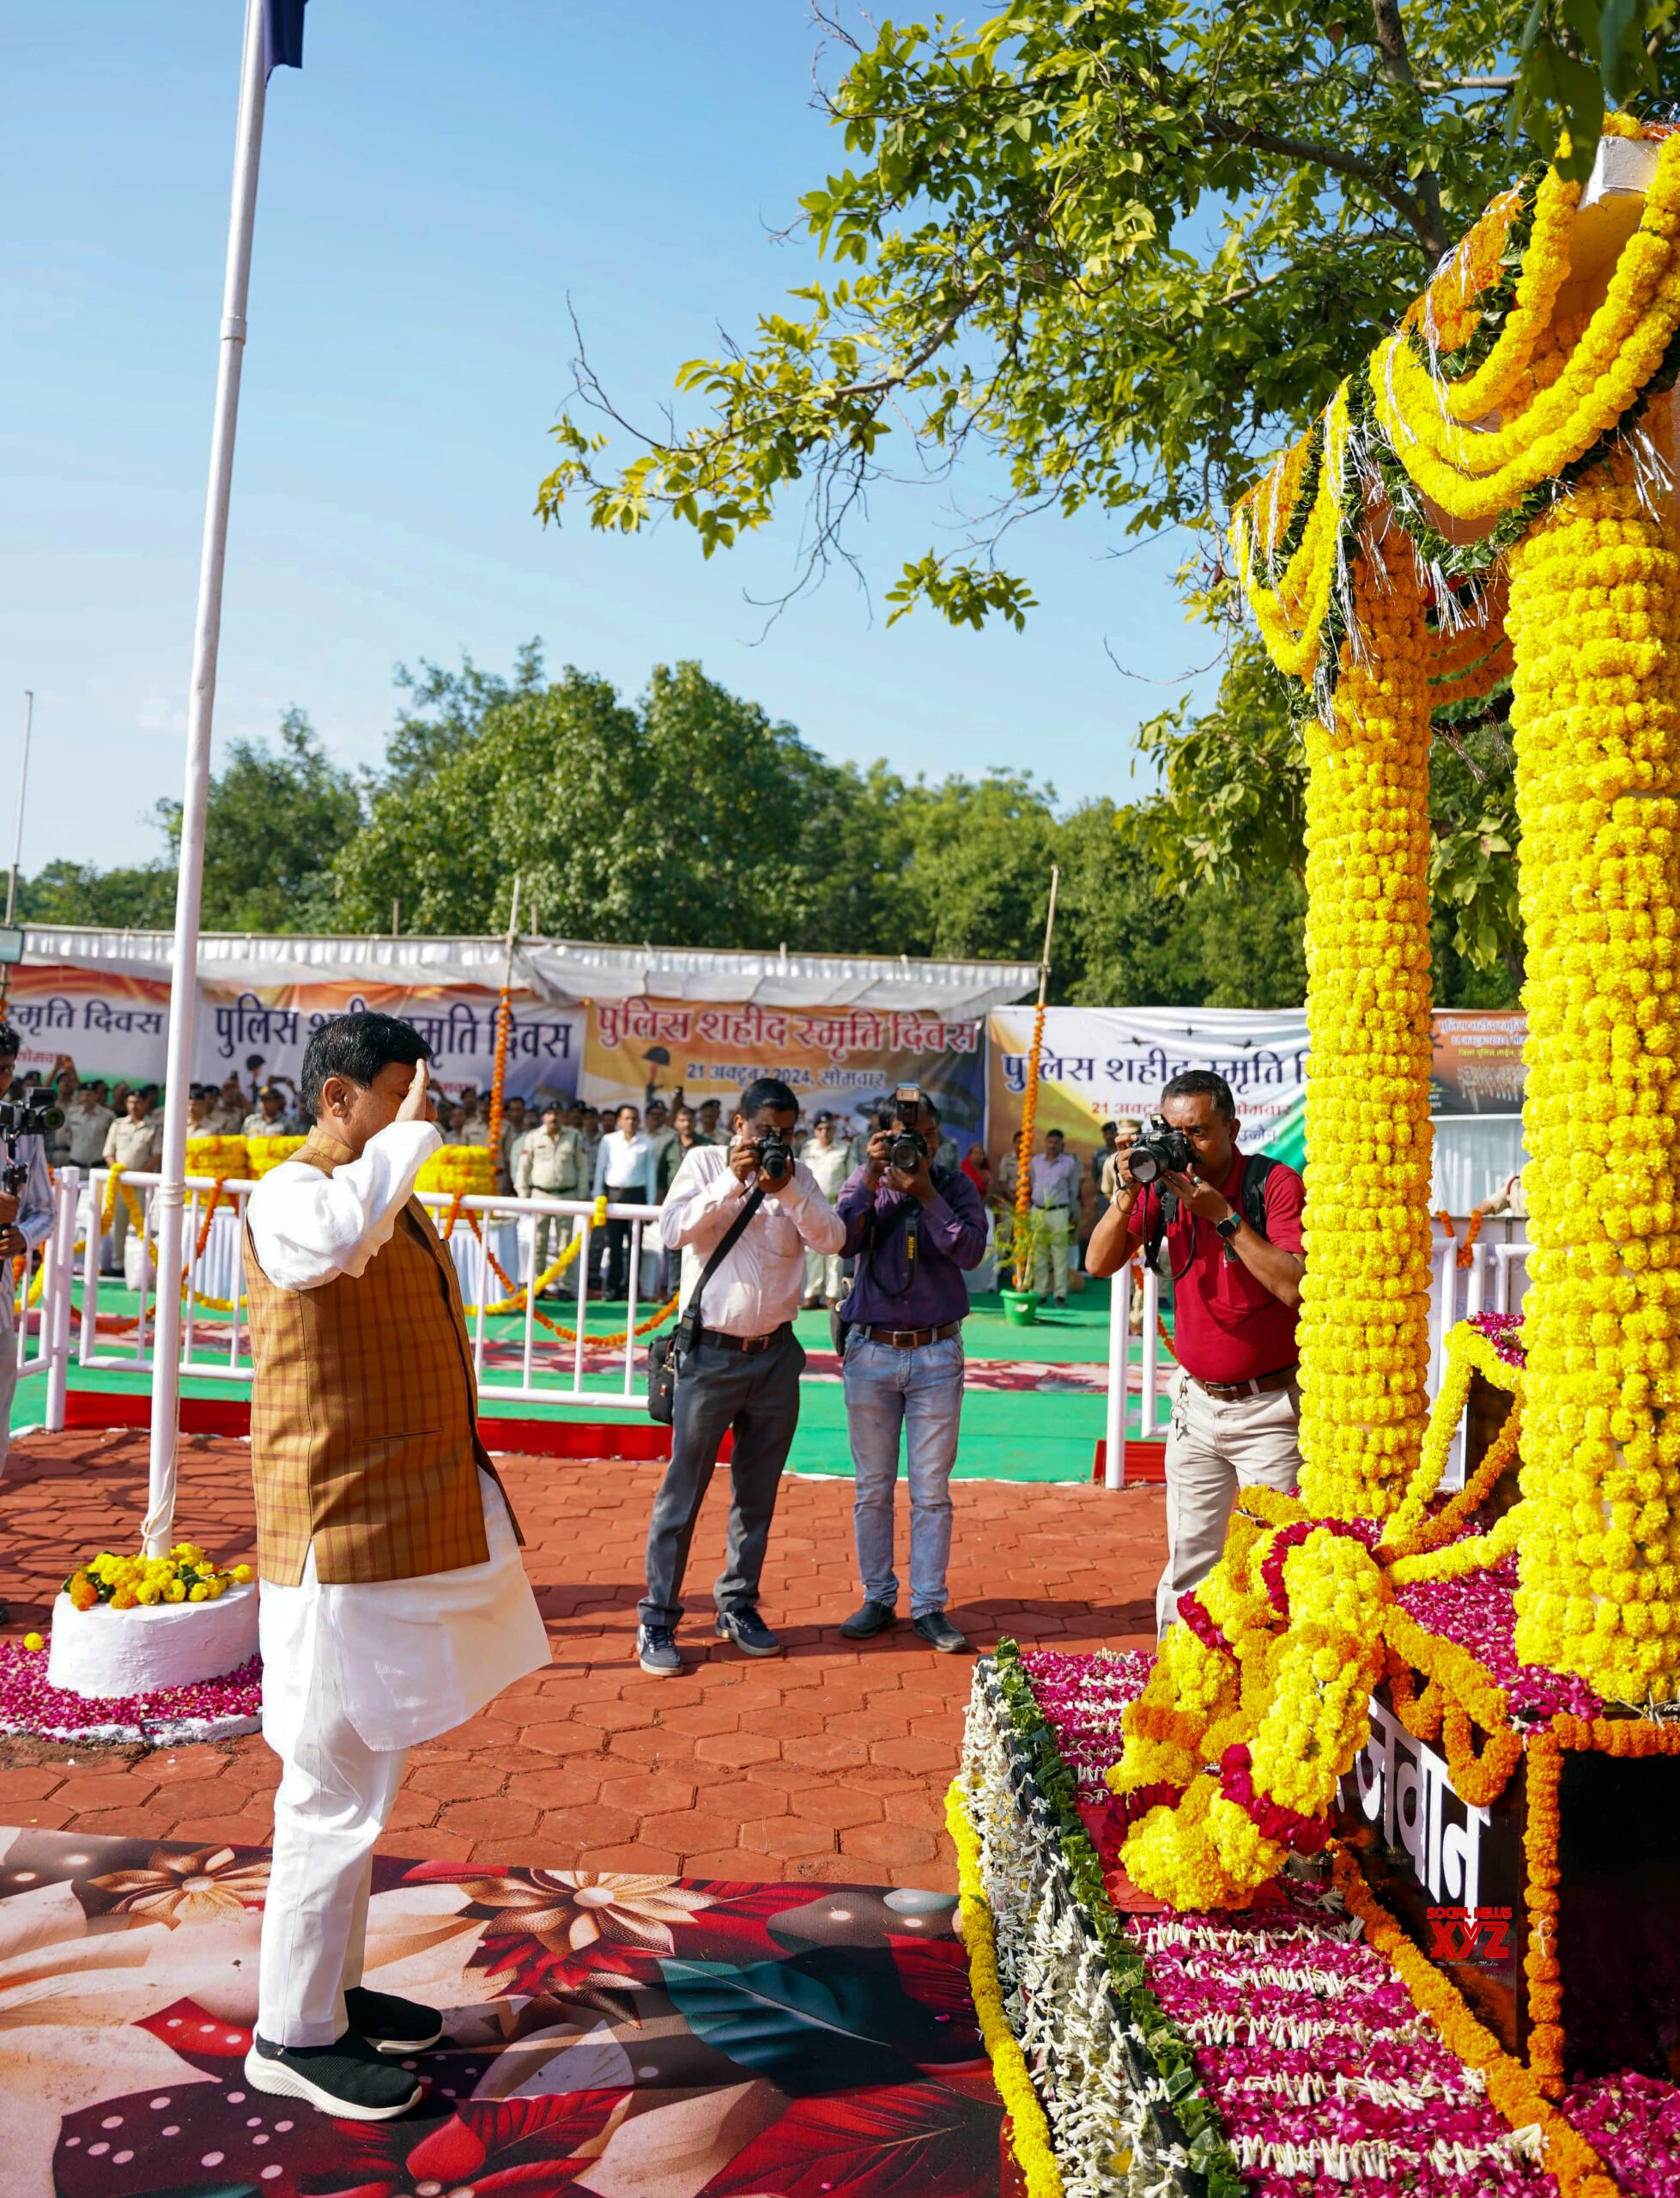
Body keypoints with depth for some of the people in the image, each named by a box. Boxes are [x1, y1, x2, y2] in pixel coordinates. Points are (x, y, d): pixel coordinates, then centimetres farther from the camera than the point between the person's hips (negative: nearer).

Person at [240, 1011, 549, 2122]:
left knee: (365, 1779, 20)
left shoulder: (394, 1198, 15)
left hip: (418, 1523, 10)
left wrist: (470, 1490, 26)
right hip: (347, 1539, -10)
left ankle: (335, 1986, 34)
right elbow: (332, 1240, -43)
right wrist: (408, 1130, -28)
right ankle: (293, 2036, 17)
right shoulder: (289, 1197, -15)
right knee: (339, 1795, 1)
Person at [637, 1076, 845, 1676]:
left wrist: (785, 1189, -16)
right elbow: (674, 1231, -12)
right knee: (683, 1490, -1)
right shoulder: (705, 1162, 1)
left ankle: (738, 1607, 25)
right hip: (711, 1354, -3)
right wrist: (733, 1181, -18)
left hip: (775, 1355, 4)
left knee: (757, 1493, 11)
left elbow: (832, 1239, -5)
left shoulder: (798, 1177, 8)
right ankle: (657, 1619, 8)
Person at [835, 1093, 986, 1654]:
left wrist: (925, 1193, -17)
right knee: (873, 1488, 8)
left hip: (936, 1355, -1)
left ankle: (929, 1606, 12)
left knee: (932, 1491, 3)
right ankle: (878, 1599, 19)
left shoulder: (955, 1185, 4)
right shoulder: (865, 1182, 6)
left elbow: (970, 1251, -12)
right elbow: (843, 1240, -10)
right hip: (871, 1351, 1)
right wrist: (871, 1177, -16)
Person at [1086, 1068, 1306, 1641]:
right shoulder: (1166, 1186, 2)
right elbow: (1100, 1263, -1)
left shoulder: (1275, 1184, -11)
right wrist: (1128, 1194, -15)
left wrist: (1225, 1215, -22)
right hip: (1197, 1404, 4)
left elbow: (1294, 1287, -22)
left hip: (1270, 1406, -4)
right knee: (1188, 1562, 10)